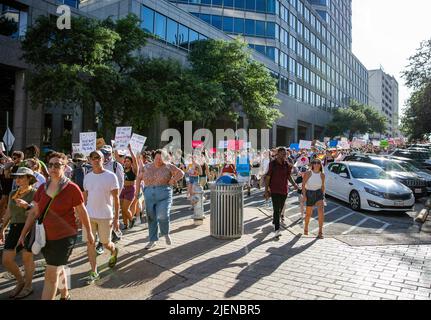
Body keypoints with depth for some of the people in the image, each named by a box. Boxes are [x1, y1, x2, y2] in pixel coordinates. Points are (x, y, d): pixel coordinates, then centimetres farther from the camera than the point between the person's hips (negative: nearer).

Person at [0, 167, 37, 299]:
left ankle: (28, 287, 24)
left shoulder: (34, 193, -9)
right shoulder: (13, 194, 10)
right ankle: (20, 282, 30)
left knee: (27, 258, 4)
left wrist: (26, 205, -28)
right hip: (14, 228, 6)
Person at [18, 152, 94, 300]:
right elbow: (34, 212, 10)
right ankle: (65, 295, 46)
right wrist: (23, 234, 10)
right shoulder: (42, 188, 2)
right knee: (58, 269, 23)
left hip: (65, 236, -6)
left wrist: (89, 232, 1)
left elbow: (82, 212, -6)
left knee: (51, 275, -6)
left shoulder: (72, 188, -13)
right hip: (46, 237, 6)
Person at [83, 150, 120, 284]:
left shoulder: (110, 176, -8)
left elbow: (116, 198, -7)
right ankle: (94, 272, 17)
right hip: (89, 215, 4)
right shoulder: (87, 176, 5)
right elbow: (85, 196, 14)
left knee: (106, 243, 8)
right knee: (90, 243, 3)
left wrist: (116, 218, -9)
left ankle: (114, 251, 43)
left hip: (105, 216, -3)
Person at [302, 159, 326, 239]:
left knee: (321, 211, -19)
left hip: (318, 193, 2)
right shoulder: (308, 173, -9)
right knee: (308, 213, 10)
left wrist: (323, 195, 13)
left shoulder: (322, 175, 0)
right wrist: (304, 195, -13)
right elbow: (303, 184, -7)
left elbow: (322, 186, 13)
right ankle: (306, 228, 39)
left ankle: (320, 232, -12)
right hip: (309, 193, -2)